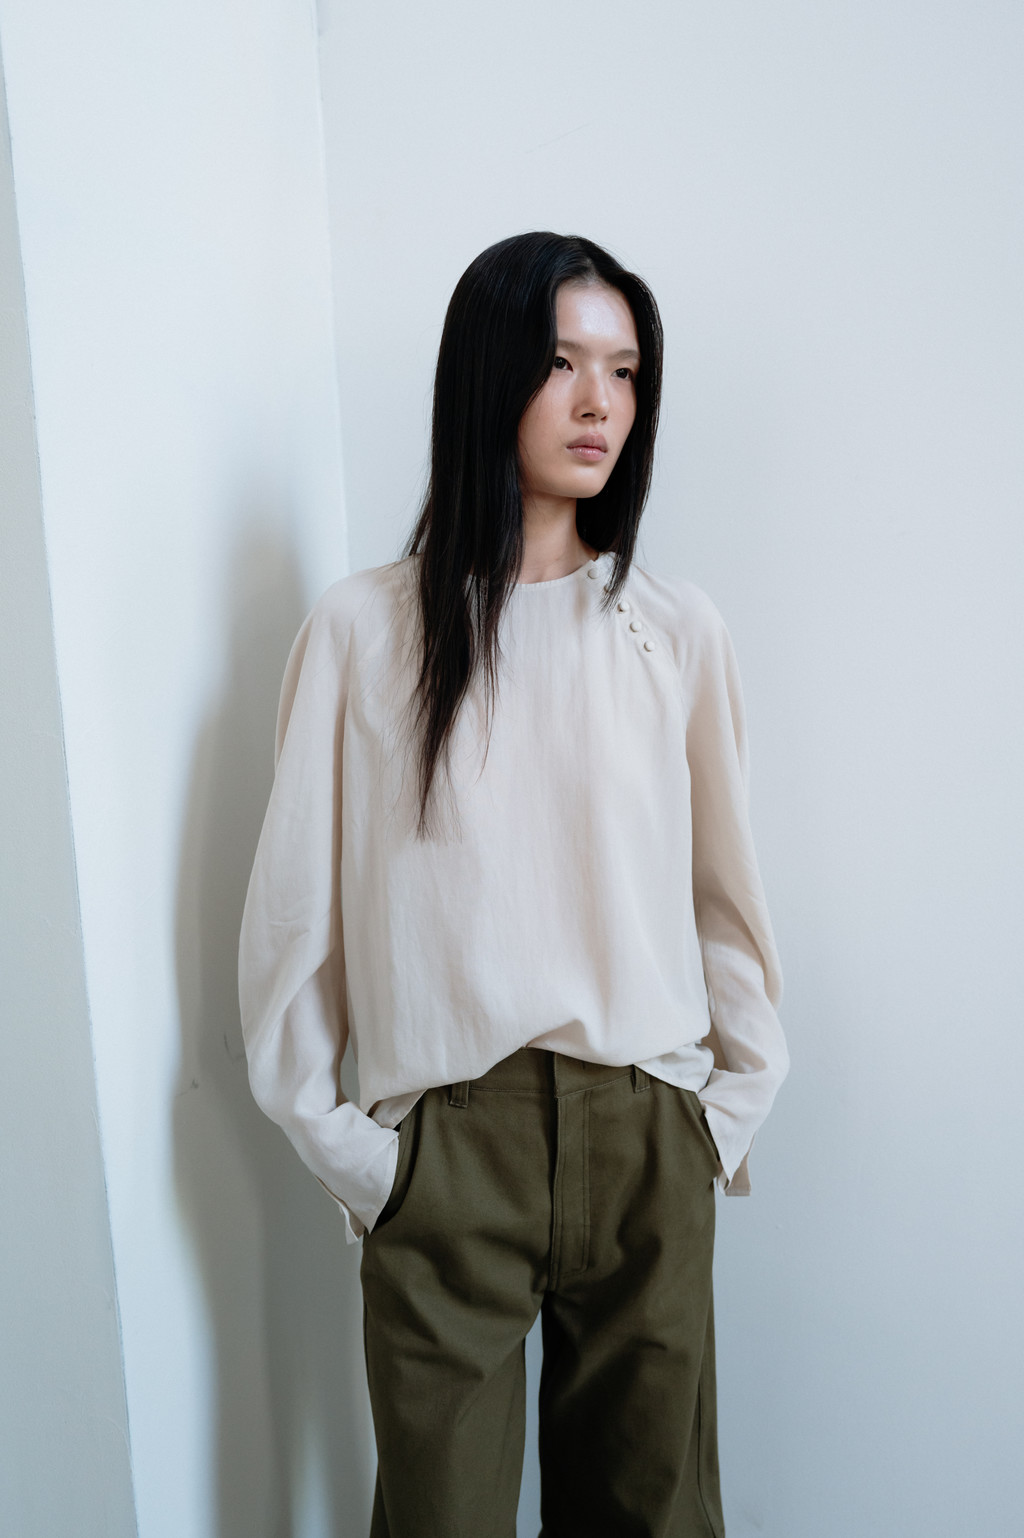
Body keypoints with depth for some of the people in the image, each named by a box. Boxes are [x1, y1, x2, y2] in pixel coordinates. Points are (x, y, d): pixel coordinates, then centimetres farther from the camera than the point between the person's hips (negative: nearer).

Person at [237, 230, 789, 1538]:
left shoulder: (677, 631, 2)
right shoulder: (361, 629, -3)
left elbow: (724, 887, 9)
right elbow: (297, 911, 0)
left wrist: (732, 1107, 7)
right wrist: (343, 1147, 0)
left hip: (647, 1137, 2)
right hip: (444, 1140, -1)